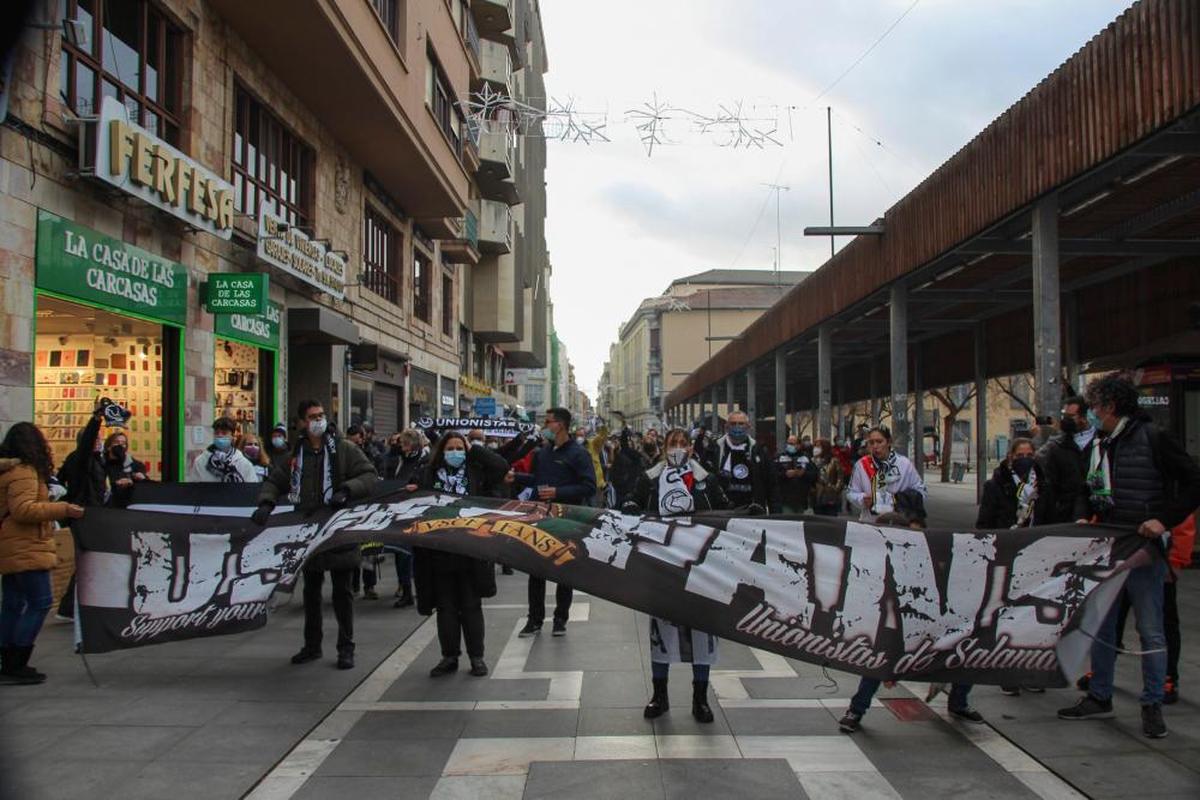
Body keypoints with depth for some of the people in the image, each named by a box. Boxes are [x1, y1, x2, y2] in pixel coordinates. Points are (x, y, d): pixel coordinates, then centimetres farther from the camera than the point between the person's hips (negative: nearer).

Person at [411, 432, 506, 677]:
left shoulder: (476, 471, 4)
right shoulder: (430, 475, 6)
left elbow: (502, 466, -9)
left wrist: (474, 450, -3)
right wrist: (412, 493, -13)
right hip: (440, 552, 1)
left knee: (471, 606, 7)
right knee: (446, 607, 10)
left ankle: (476, 656, 17)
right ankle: (449, 657, 20)